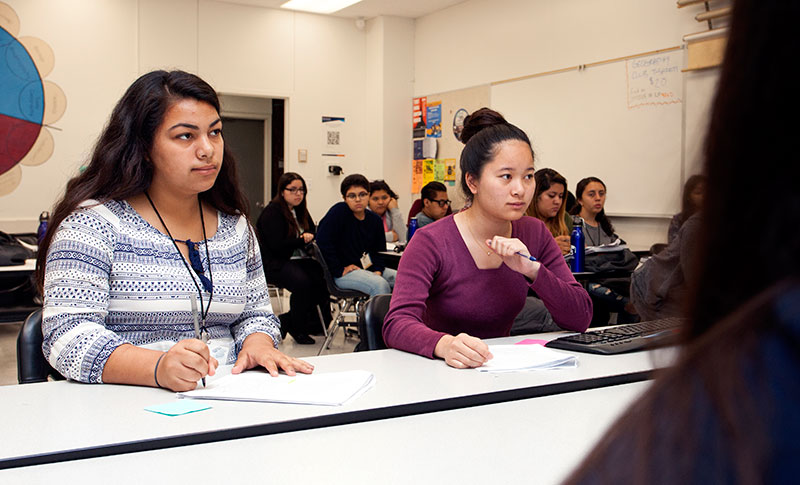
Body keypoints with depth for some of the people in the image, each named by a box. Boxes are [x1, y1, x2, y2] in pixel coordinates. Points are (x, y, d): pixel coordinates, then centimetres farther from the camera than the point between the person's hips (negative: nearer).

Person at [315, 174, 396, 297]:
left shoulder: (375, 220, 9)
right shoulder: (338, 212, -9)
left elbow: (379, 250, 19)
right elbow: (323, 242, -17)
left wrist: (377, 270, -3)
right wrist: (340, 270, -16)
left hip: (368, 269, 7)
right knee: (380, 284, -30)